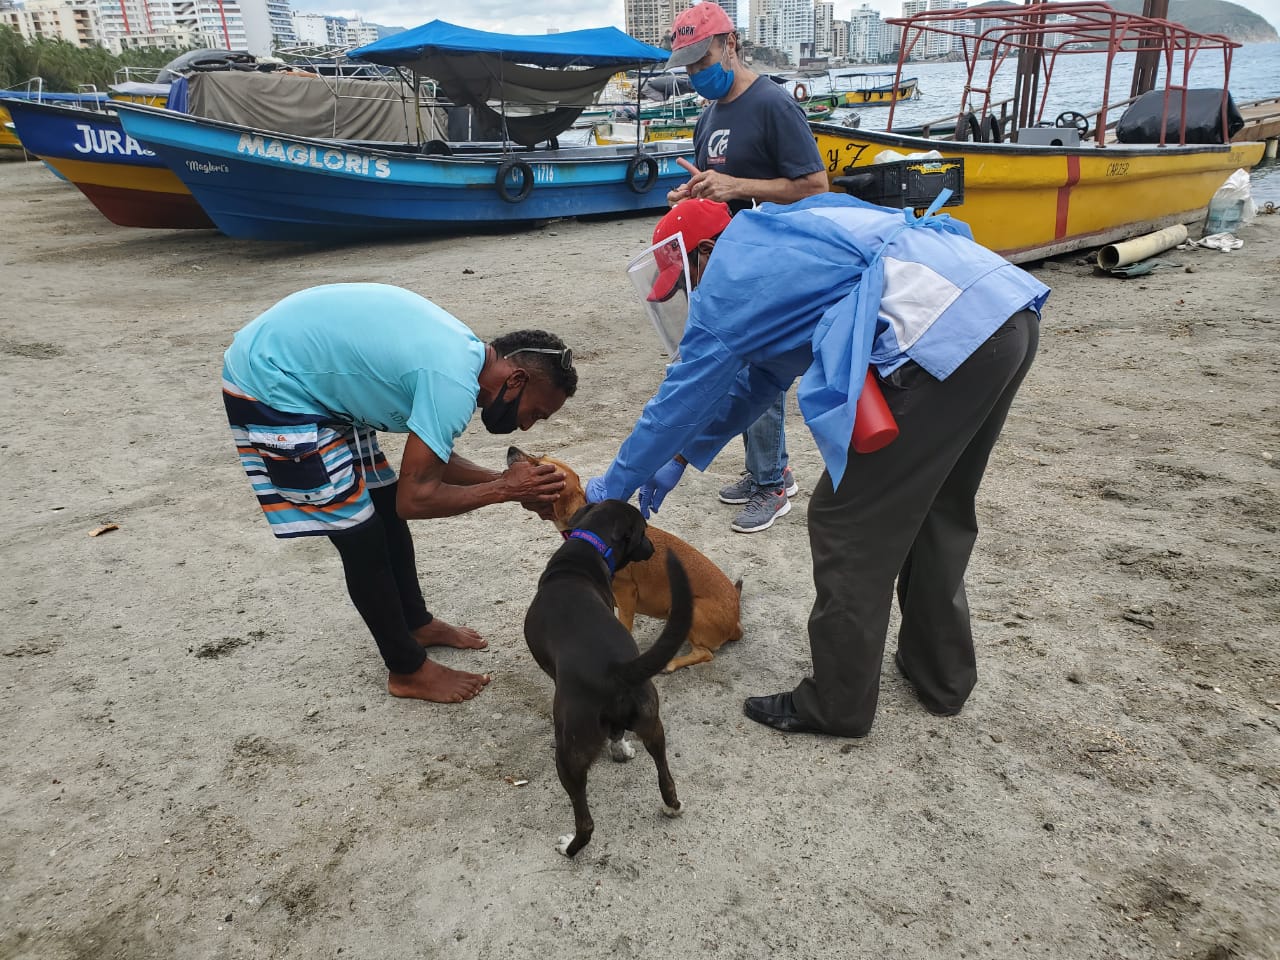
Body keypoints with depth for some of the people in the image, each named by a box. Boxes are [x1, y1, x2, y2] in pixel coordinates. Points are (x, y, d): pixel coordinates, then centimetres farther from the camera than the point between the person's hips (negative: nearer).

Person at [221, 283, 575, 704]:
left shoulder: (460, 351, 1)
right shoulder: (455, 382, -27)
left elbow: (428, 458, 10)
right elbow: (416, 498, -24)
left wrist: (506, 480, 2)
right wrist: (503, 489, -13)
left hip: (305, 371, 10)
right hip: (270, 386, -10)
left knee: (385, 505, 16)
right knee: (361, 535, -3)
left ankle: (416, 623, 35)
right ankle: (409, 670, 13)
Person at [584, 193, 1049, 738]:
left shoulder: (728, 281, 2)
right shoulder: (782, 241, 29)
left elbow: (680, 400, 9)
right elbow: (759, 377, 34)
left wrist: (613, 486, 23)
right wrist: (682, 456, 37)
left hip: (945, 339, -10)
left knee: (848, 524, 3)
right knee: (936, 508, 23)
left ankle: (837, 706, 18)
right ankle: (941, 673, 39)